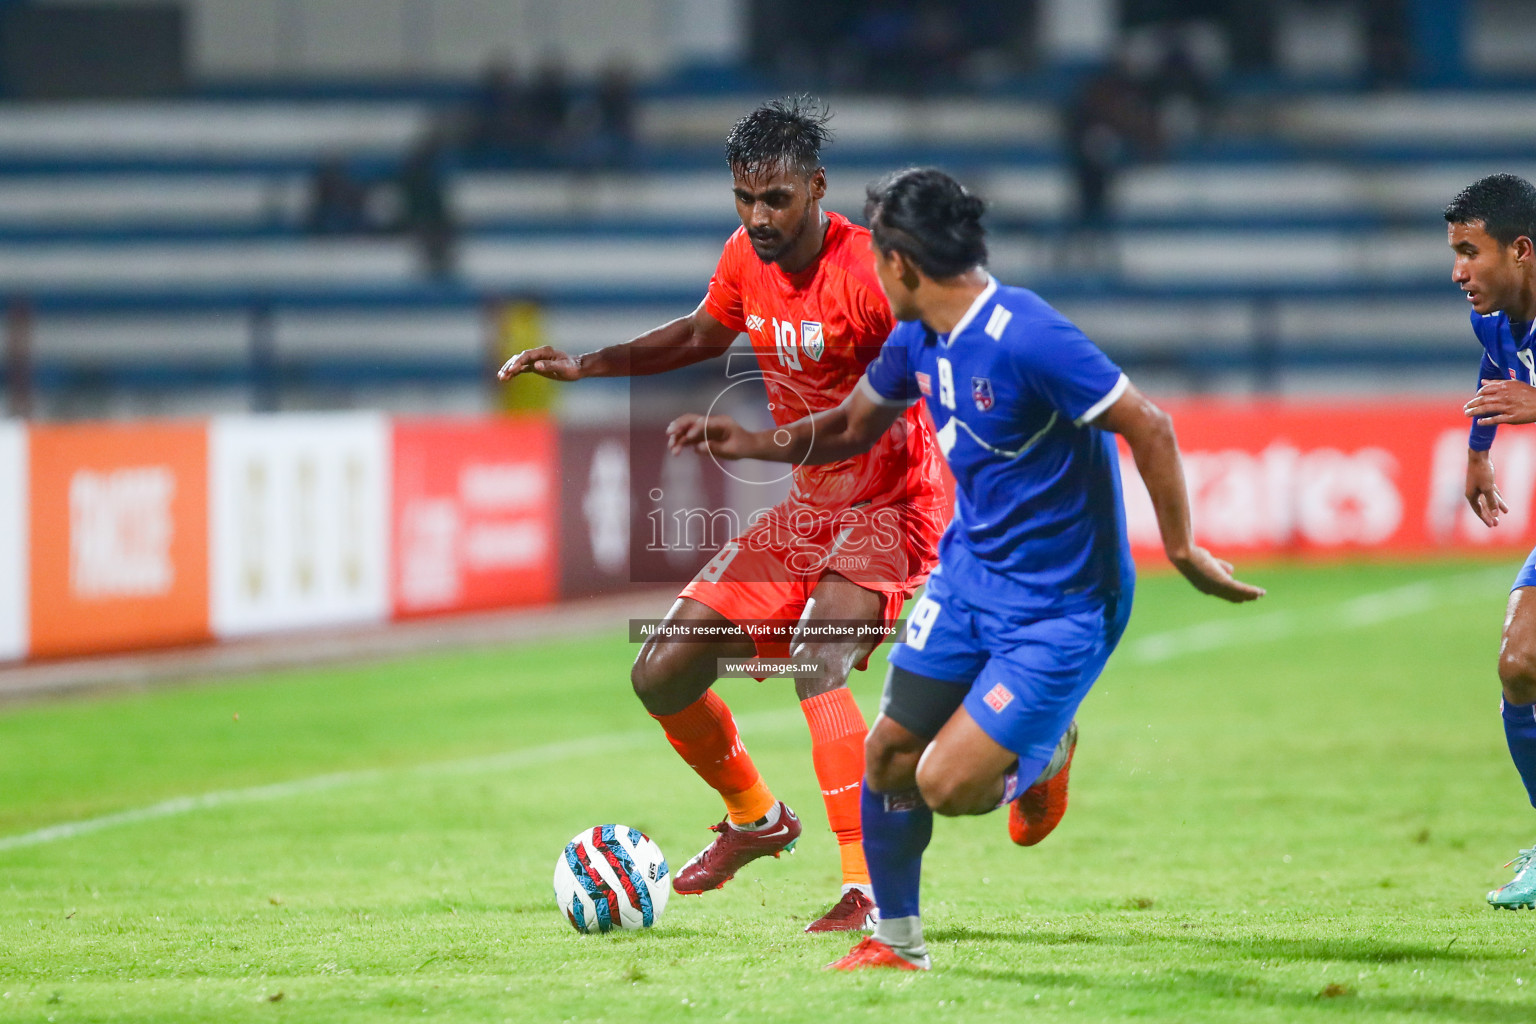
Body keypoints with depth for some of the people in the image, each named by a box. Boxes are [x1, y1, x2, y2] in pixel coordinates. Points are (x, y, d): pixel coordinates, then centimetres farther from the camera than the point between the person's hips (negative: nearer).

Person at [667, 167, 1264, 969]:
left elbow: (1148, 428, -23)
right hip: (966, 575, 8)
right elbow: (853, 428, 19)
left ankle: (1044, 754, 20)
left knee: (947, 786, -14)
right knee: (888, 755, 4)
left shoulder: (1026, 339, -26)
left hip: (1059, 606, -8)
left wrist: (1181, 549, -18)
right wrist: (748, 443, 6)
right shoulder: (916, 342, 1)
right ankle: (895, 941, 25)